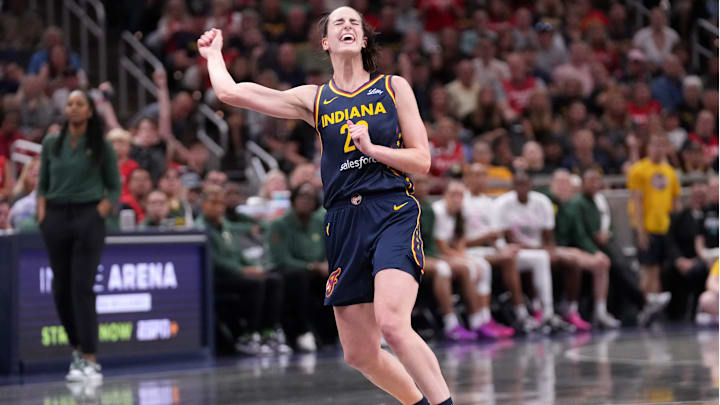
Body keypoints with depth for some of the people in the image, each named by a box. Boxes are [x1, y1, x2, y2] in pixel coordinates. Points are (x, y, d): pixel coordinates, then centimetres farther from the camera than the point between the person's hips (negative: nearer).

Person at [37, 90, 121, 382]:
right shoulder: (51, 144, 10)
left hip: (88, 217, -4)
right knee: (61, 289, 6)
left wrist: (99, 214, -7)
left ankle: (90, 361, -11)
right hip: (56, 217, 4)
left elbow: (114, 188, 5)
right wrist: (42, 215, 3)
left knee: (82, 288, -11)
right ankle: (77, 348, 23)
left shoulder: (100, 147, 2)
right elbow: (42, 184, 16)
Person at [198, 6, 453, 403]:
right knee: (360, 355, 4)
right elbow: (230, 91, 11)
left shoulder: (394, 87, 9)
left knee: (392, 324, -27)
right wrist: (213, 53, 27)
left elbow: (422, 160, 6)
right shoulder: (314, 99, 13)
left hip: (393, 214, -4)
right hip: (343, 223, 4)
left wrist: (371, 147, -8)